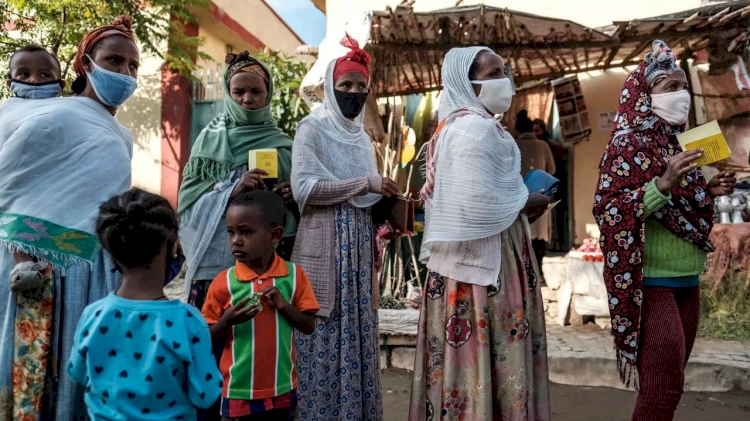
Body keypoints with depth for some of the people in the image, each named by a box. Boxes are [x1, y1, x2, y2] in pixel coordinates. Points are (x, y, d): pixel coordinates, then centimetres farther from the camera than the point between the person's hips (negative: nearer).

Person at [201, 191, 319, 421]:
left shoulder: (294, 275, -5)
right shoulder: (223, 282, -8)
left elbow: (308, 326, -2)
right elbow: (208, 337, -1)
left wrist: (283, 305, -18)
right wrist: (227, 320, -21)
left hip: (282, 389, 1)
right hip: (238, 391, -1)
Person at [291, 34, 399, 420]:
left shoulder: (362, 137, 17)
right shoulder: (312, 128, -2)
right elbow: (303, 188, -16)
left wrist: (385, 197, -2)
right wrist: (367, 183, -14)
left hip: (359, 248, 6)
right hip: (325, 248, -6)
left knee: (358, 334, 8)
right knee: (325, 338, -3)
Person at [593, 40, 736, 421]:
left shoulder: (674, 143, 14)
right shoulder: (628, 143, -11)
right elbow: (609, 214, -19)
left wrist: (708, 191, 6)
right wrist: (663, 184, -27)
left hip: (686, 280, 8)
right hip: (650, 282, -8)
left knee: (668, 385, 14)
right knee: (663, 389, -5)